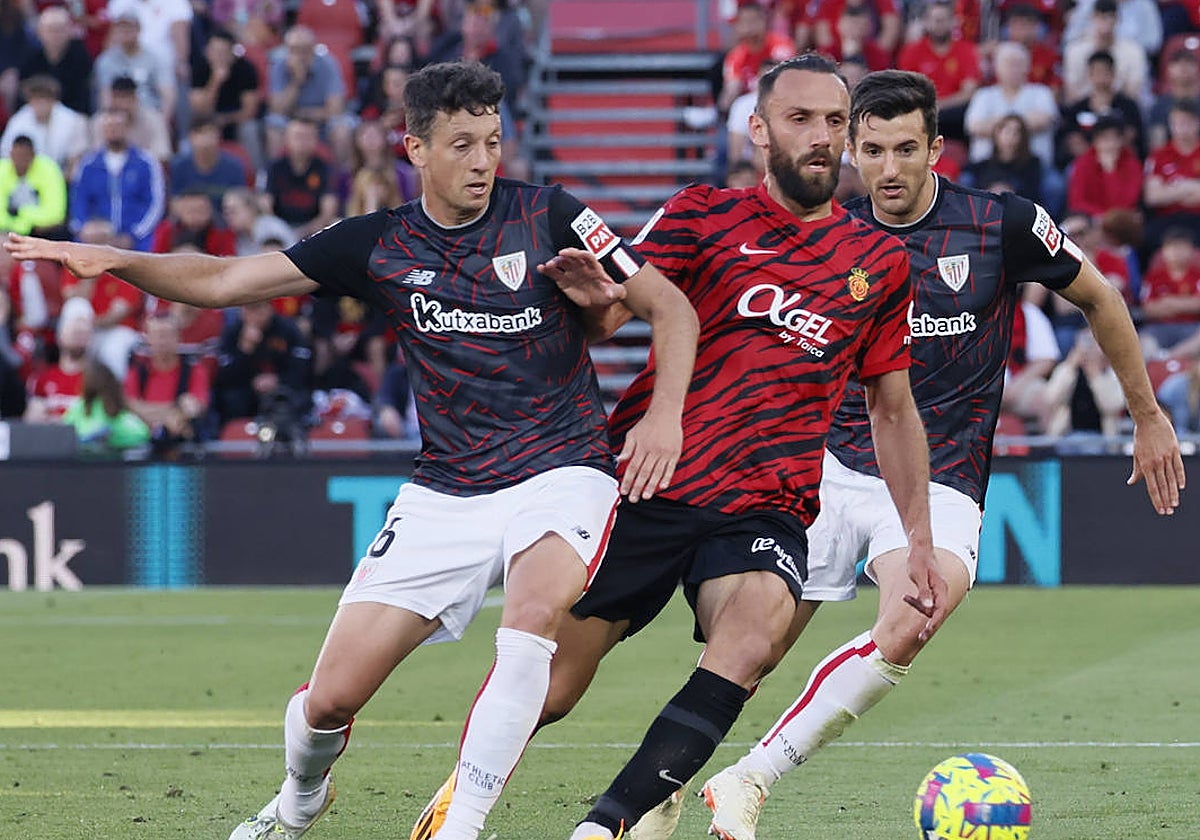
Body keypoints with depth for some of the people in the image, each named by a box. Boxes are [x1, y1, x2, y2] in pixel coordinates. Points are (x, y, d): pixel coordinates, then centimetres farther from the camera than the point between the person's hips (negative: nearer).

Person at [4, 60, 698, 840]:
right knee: (330, 698, -2)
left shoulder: (548, 217, -6)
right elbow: (223, 280, 2)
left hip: (558, 472, -3)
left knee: (532, 614, -36)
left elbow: (672, 308, -1)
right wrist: (117, 260, -12)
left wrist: (665, 415, -16)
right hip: (444, 495, 3)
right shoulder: (379, 244, 1)